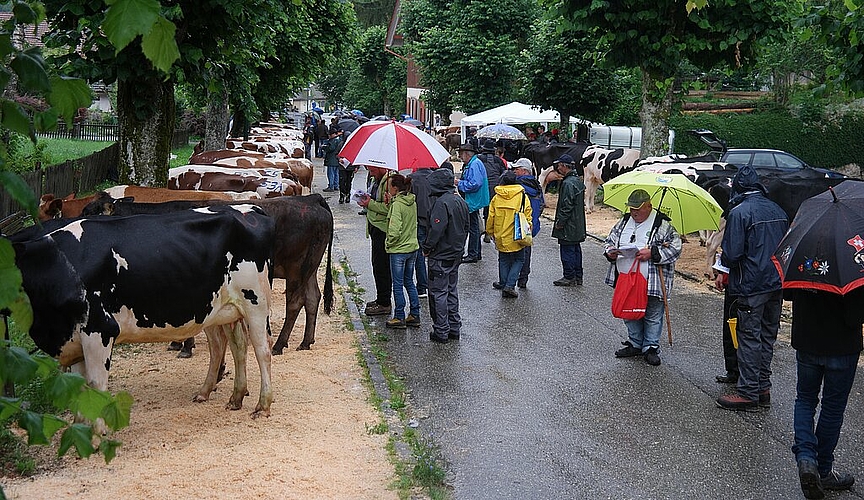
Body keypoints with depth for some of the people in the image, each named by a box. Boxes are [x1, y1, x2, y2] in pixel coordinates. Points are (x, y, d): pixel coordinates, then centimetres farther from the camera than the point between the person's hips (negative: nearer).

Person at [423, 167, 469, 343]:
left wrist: (427, 247, -13)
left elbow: (436, 229, -26)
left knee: (438, 293, 0)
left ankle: (441, 331, 4)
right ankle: (454, 328, 23)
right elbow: (465, 228, 15)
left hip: (440, 257, -9)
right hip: (456, 254, 9)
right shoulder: (461, 202, 7)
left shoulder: (441, 203, -21)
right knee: (452, 291, 17)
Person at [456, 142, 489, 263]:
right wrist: (460, 183, 10)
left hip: (473, 202, -11)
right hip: (472, 202, 11)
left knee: (473, 228, -4)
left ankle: (473, 254, 1)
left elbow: (475, 184, -26)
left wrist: (459, 183, -17)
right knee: (474, 227, 16)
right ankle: (477, 253, 25)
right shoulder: (470, 164, 14)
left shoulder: (475, 164, -18)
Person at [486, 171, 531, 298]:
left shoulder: (496, 198, -1)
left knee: (504, 260, 18)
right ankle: (510, 285, -2)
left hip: (501, 237, 2)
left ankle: (503, 283, 25)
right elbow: (527, 218, -4)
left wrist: (490, 232, 18)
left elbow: (491, 218, 4)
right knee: (519, 260, 11)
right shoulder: (523, 197, -6)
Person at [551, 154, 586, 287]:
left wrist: (560, 222, -16)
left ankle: (569, 278, 1)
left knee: (567, 251, -3)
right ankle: (578, 277, 20)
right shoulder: (578, 180, 12)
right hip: (578, 226, 10)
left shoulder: (568, 183, -19)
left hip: (568, 226, -10)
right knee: (576, 250, 14)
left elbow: (566, 206, -22)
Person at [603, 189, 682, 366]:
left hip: (652, 283, -5)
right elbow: (611, 240, 18)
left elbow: (675, 248, -12)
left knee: (652, 316, 4)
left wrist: (652, 253, -22)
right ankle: (635, 343, 31)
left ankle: (651, 348, 17)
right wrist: (610, 252, -4)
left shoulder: (663, 225, -7)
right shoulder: (624, 222, 11)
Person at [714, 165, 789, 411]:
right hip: (777, 283, 7)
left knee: (749, 337, -1)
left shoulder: (739, 212, -14)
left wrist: (724, 270, 5)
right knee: (768, 335, 14)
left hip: (752, 286, -7)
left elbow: (732, 254, -18)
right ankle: (764, 388, 22)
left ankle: (748, 393, 2)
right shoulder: (778, 211, 8)